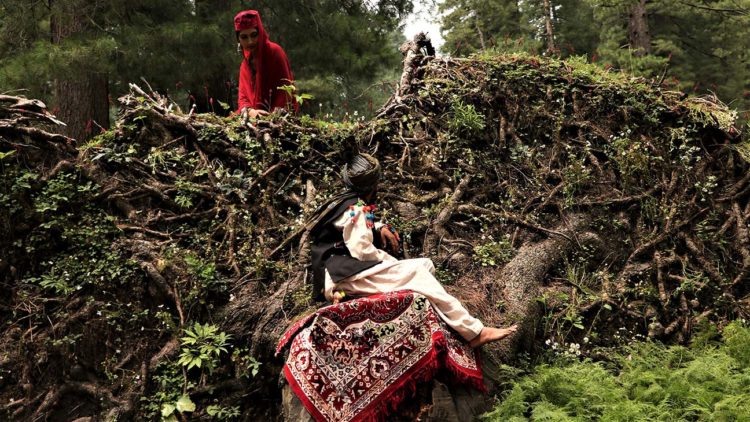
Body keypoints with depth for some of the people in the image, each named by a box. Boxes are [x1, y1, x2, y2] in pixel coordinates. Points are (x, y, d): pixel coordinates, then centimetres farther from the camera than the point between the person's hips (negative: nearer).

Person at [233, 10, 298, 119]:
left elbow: (285, 91, -10)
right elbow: (242, 98, 6)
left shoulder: (274, 51, -7)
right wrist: (251, 111, -16)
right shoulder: (245, 65, 13)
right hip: (256, 118, 6)